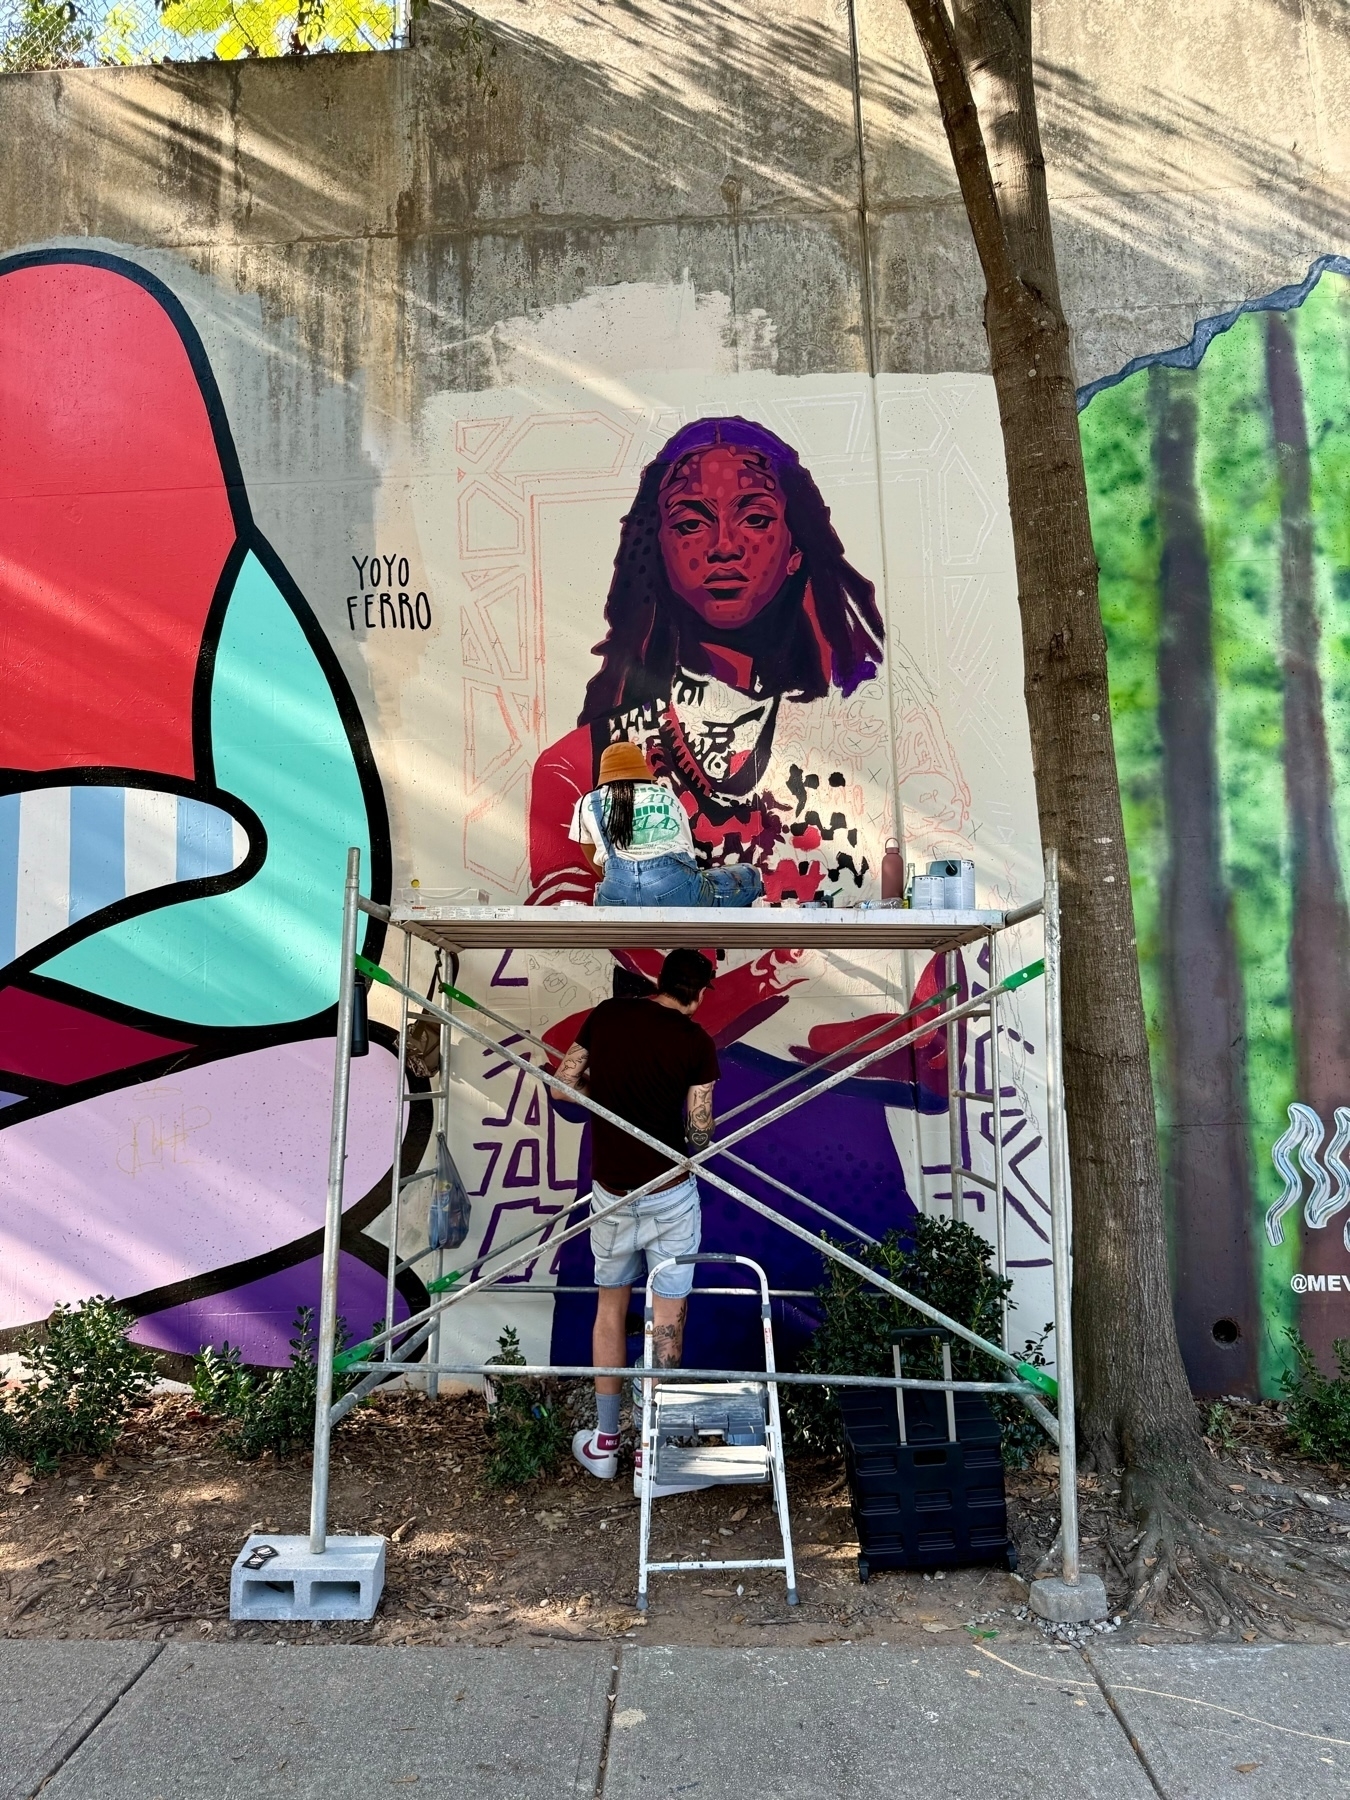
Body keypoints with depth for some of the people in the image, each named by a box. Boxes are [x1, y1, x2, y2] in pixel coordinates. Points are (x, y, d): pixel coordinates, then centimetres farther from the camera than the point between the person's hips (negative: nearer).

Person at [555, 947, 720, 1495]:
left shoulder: (606, 1014, 0)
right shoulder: (696, 1042, -8)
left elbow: (562, 1086, 5)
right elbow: (700, 1134, -8)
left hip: (610, 1191, 3)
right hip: (669, 1195, -3)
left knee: (611, 1308, 17)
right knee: (667, 1317, 5)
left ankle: (604, 1443, 26)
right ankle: (652, 1457, 10)